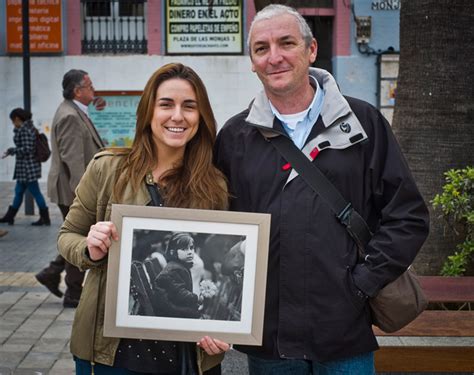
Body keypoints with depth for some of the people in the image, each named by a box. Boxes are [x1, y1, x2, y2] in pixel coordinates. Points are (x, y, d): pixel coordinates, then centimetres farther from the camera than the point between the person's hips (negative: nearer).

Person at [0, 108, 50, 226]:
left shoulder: (23, 130, -17)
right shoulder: (30, 127, 12)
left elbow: (26, 149, -23)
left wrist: (11, 150, -13)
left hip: (27, 167, -10)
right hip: (24, 167, 10)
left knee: (35, 192, -3)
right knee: (19, 191, 16)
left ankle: (45, 218, 4)